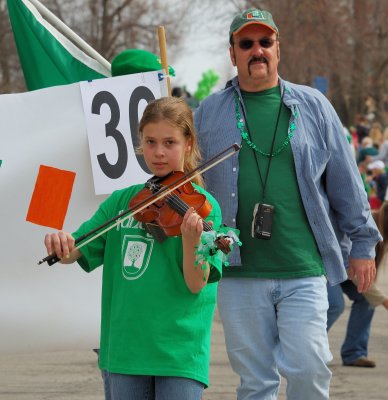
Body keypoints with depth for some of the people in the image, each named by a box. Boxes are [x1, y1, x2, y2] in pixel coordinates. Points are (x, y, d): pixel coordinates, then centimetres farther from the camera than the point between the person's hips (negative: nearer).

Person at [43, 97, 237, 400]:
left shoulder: (202, 206, -5)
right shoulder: (122, 201, 9)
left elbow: (196, 284, -12)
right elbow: (74, 252, 7)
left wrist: (191, 239, -31)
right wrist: (61, 244, -16)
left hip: (179, 349, -4)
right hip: (125, 348, 4)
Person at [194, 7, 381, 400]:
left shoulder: (313, 106, 9)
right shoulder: (208, 113, 9)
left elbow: (345, 181, 12)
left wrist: (362, 243, 11)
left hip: (303, 269, -1)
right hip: (239, 271, 1)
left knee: (308, 367, -13)